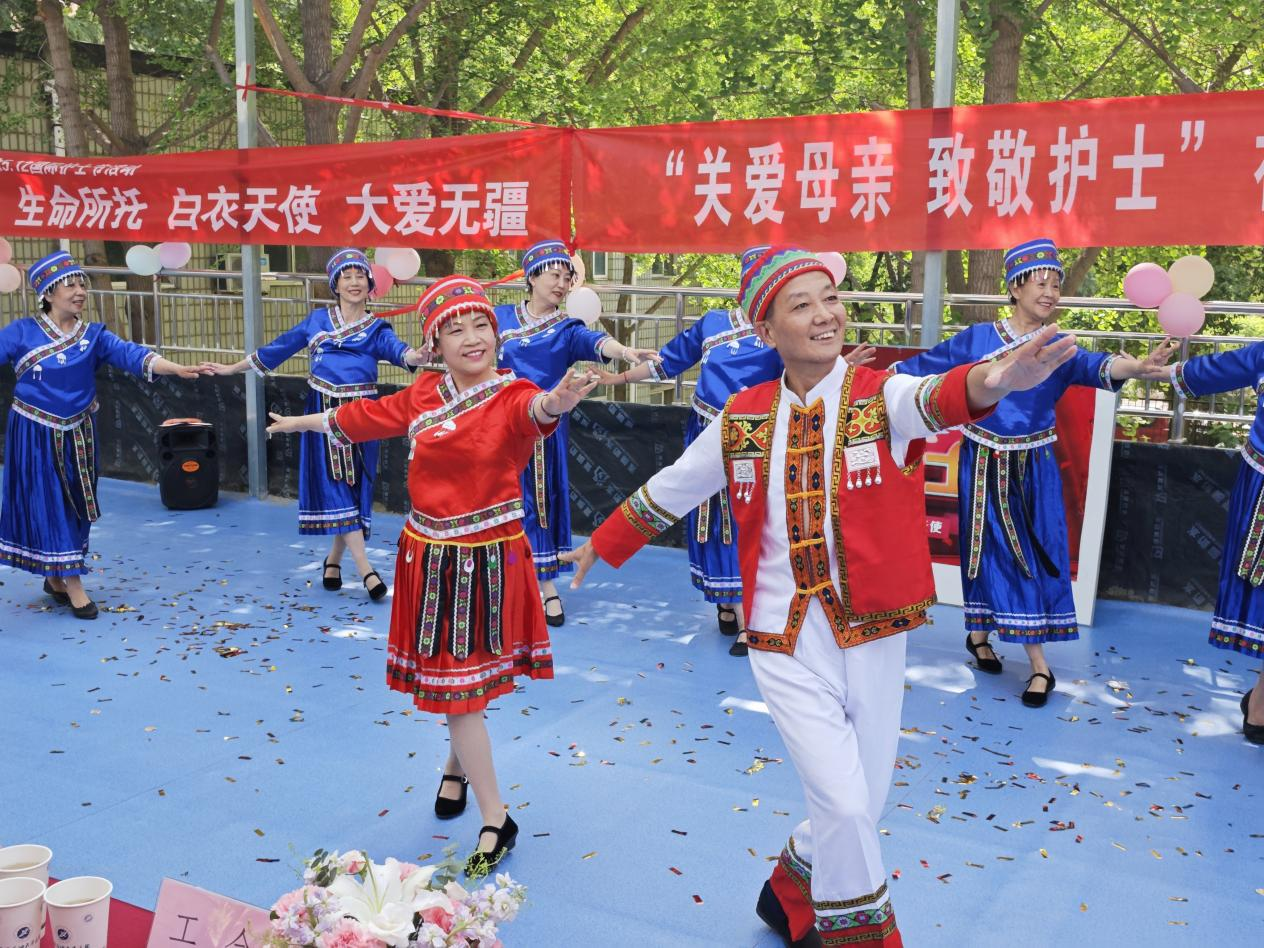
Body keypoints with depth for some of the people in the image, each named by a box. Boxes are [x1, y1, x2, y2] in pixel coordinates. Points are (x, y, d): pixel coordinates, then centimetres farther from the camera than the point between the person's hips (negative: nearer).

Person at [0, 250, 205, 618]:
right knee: (48, 504, -1)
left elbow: (131, 354, -15)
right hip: (35, 435, -3)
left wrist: (177, 369, -32)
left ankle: (56, 578, 28)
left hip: (77, 436, 3)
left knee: (76, 504, 10)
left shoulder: (94, 335, -2)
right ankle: (72, 583, 6)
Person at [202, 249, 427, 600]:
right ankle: (365, 568, -12)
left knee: (355, 486, 3)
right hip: (325, 413, 0)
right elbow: (278, 348, 16)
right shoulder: (317, 320, 8)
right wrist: (232, 368, 21)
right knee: (335, 484, -9)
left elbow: (394, 348, -18)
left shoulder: (376, 329, 4)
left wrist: (414, 356, -42)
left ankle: (334, 559, 22)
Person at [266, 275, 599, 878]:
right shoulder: (424, 395, 3)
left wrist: (558, 399, -61)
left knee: (462, 679, 4)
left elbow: (535, 408, -36)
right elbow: (366, 416, 21)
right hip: (431, 557, 4)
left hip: (489, 560, -4)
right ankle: (495, 820, 22)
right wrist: (300, 422, 35)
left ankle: (458, 768, 30)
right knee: (453, 680, 8)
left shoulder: (510, 395, -11)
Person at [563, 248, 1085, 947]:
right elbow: (669, 491, 16)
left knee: (857, 809, 13)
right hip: (786, 644, 0)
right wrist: (602, 544, 26)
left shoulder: (881, 397, -6)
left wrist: (988, 382, -54)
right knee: (845, 806, -9)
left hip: (872, 637, 1)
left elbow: (932, 399, -31)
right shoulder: (744, 419, 1)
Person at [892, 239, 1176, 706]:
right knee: (992, 550, 3)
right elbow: (925, 366, 9)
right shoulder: (976, 338, -2)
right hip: (983, 465, -1)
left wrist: (1129, 367, -45)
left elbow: (1091, 366, -23)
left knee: (1036, 553, -2)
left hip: (1033, 470, 1)